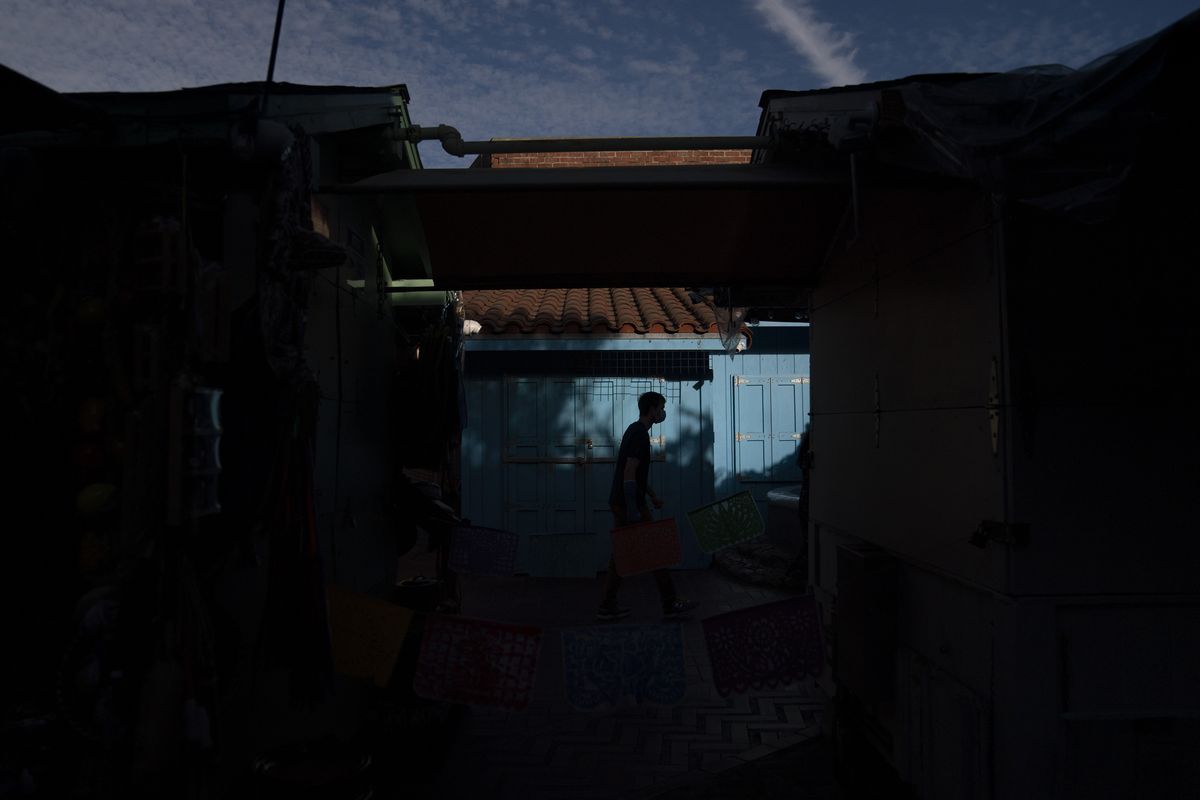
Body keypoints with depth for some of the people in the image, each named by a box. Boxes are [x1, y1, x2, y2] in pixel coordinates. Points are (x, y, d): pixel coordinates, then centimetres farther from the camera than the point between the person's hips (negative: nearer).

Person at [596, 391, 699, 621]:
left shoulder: (634, 431, 15)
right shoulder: (640, 435, -16)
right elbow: (629, 474, -23)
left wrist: (652, 496, 27)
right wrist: (633, 510, -24)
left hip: (619, 501, 10)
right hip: (630, 502, -10)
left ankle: (608, 606, 11)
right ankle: (670, 602, 9)